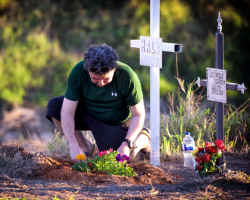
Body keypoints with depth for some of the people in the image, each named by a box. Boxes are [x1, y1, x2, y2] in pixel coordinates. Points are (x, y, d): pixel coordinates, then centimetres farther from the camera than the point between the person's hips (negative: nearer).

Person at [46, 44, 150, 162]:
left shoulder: (127, 76, -29)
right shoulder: (78, 72, -27)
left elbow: (138, 115, -19)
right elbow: (67, 112, -27)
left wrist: (126, 144, -32)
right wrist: (73, 146, -39)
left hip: (116, 123, -2)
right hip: (87, 114, 2)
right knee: (54, 106, -21)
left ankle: (143, 137, 13)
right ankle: (87, 148, -5)